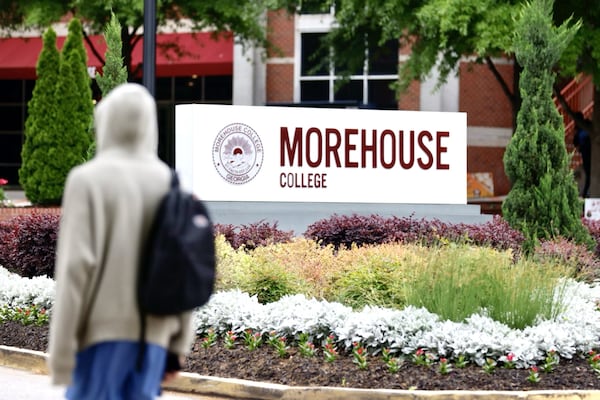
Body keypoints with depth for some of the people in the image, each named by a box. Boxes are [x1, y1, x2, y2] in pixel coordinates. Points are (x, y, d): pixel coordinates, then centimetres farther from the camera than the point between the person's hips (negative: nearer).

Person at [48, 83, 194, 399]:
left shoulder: (88, 180, -7)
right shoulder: (169, 183, 7)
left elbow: (77, 266, -14)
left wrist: (61, 350, -10)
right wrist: (178, 346, 14)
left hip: (102, 330, -5)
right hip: (153, 332, 5)